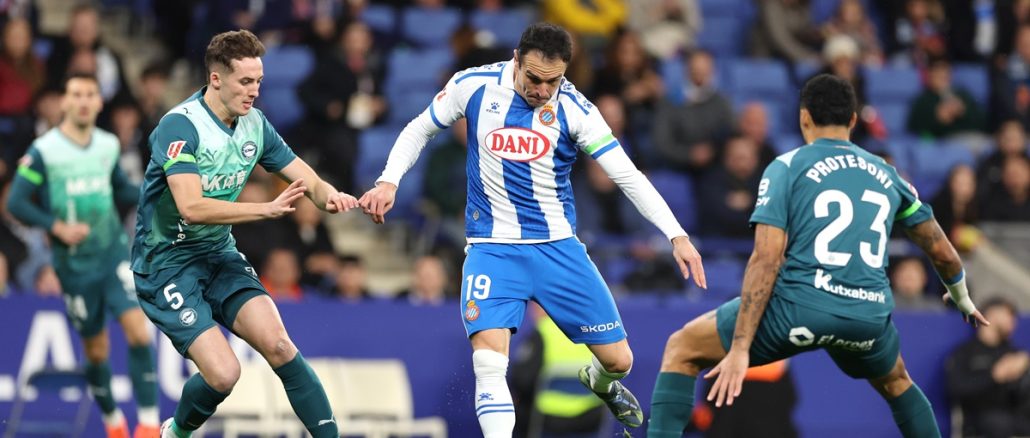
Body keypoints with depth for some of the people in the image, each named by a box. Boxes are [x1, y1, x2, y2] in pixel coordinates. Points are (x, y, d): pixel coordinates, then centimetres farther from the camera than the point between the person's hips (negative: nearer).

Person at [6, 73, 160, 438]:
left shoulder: (109, 145, 4)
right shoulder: (44, 151, -9)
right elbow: (16, 203, -7)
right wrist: (57, 227, -19)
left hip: (114, 253, 2)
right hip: (74, 263, -2)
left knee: (138, 332, -16)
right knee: (96, 350, 6)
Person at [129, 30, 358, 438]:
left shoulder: (255, 125, 0)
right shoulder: (180, 126, -22)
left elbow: (308, 180, 5)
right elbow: (191, 207, -32)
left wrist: (330, 196, -20)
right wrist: (268, 208, -37)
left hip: (218, 253, 6)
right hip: (166, 263, -6)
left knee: (278, 344, -16)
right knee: (223, 373, -17)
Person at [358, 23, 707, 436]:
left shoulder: (574, 108, -11)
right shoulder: (473, 86, -9)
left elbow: (627, 174, -13)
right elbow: (419, 131, 8)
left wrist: (676, 235, -23)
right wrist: (388, 181, -6)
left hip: (558, 247, 1)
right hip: (492, 248, -1)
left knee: (618, 359, 7)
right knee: (489, 365, -23)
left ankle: (600, 384, 44)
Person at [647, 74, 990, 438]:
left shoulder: (786, 168, 5)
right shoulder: (886, 174, 18)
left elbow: (766, 260, -6)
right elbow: (942, 252, 26)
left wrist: (740, 349, -9)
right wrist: (962, 299, 48)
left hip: (800, 306, -4)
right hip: (869, 319, 4)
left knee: (681, 349, 13)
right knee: (895, 383, 37)